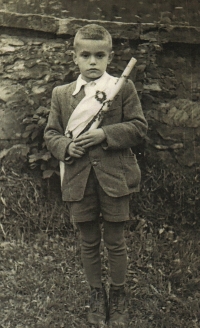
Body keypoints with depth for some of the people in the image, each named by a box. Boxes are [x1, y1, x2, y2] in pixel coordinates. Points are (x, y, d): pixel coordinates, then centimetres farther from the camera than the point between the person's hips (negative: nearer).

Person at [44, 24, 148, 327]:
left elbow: (139, 127, -4)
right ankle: (96, 293, 34)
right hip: (78, 179, 2)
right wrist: (65, 147, -10)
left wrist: (105, 134, -17)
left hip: (114, 176, -2)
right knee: (89, 242, 14)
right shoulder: (61, 94, 8)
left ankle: (118, 296, 31)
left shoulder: (124, 88, 0)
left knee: (115, 241, 9)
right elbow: (50, 133, 11)